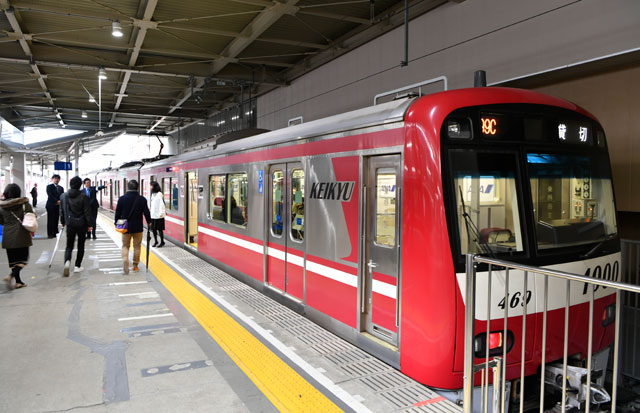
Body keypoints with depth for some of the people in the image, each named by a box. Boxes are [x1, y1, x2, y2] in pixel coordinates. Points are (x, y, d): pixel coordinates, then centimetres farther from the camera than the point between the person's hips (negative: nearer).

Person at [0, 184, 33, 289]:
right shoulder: (24, 204, -9)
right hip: (21, 235, -3)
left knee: (13, 260, 13)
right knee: (23, 258, 6)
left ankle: (18, 281, 16)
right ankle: (11, 276, -14)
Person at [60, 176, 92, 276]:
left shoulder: (64, 196, 0)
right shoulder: (83, 196, -11)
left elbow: (62, 211, 8)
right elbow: (87, 211, -9)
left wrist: (63, 222, 19)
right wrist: (89, 224, -3)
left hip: (70, 223, 2)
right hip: (81, 223, -2)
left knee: (69, 245, 9)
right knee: (81, 245, 10)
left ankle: (67, 261, -17)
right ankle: (77, 266, 13)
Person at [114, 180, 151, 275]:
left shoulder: (122, 198, -6)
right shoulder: (142, 199, -8)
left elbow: (118, 213, 1)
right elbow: (146, 212, -4)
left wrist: (116, 222, 17)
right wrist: (149, 222, 13)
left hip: (126, 227, 0)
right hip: (138, 227, 0)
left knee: (125, 246, 10)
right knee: (137, 246, 11)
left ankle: (125, 260, -13)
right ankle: (135, 265, 17)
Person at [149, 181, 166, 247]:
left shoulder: (159, 194, -12)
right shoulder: (153, 194, 13)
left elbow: (161, 204, -17)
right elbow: (152, 204, 17)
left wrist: (161, 213, -22)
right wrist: (151, 212, 14)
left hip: (158, 215, -8)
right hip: (153, 215, 8)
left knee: (160, 229, -2)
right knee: (153, 228, 12)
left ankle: (162, 242, 8)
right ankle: (155, 241, 24)